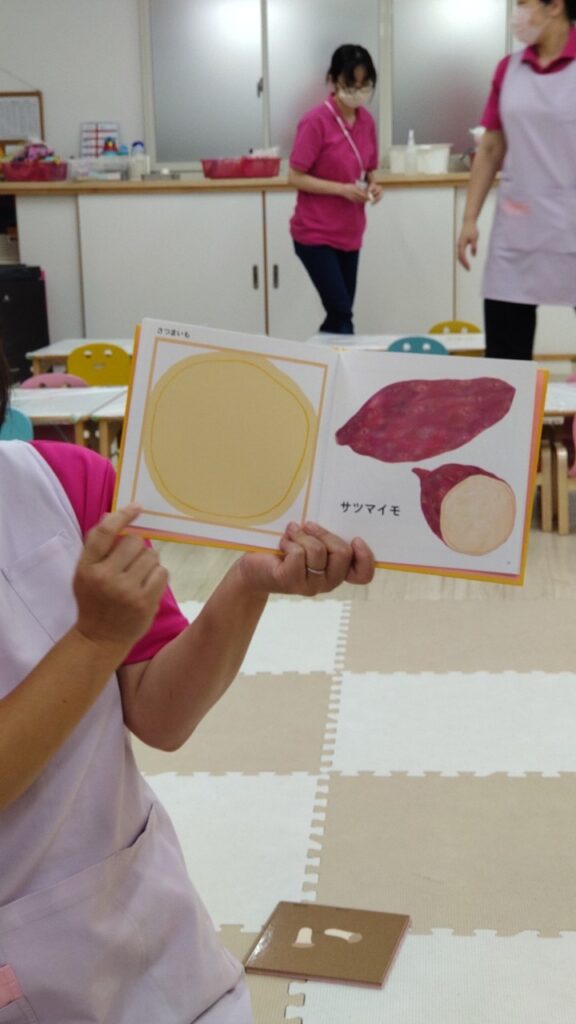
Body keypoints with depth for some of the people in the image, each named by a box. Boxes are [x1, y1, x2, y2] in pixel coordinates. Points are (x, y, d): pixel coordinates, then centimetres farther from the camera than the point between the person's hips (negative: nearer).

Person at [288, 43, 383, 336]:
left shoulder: (367, 121, 5)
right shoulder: (316, 121, -15)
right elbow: (295, 177, -14)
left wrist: (372, 186, -6)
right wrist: (343, 189, -23)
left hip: (349, 232, 7)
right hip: (315, 233, -7)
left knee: (341, 313, 9)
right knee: (340, 312, -11)